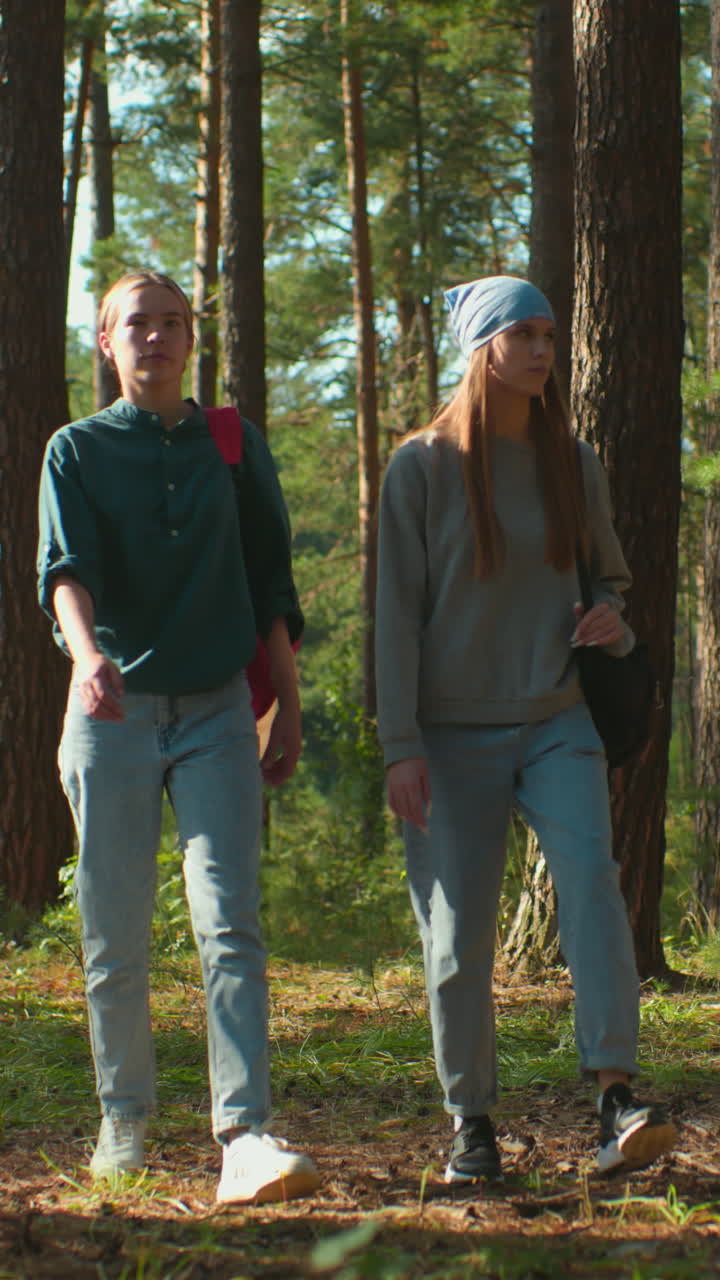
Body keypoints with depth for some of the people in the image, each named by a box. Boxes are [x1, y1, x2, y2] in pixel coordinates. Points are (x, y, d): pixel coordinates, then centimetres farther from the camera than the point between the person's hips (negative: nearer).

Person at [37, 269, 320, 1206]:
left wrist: (289, 707, 9)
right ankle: (124, 1118, 21)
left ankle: (244, 1136, -22)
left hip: (217, 710, 1)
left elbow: (270, 583, 15)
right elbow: (65, 567, -12)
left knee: (230, 922, -13)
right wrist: (87, 655, -32)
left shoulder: (236, 445, 12)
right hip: (113, 711, 0)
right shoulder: (78, 450, 5)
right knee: (114, 936, 4)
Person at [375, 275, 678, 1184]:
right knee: (458, 938, 0)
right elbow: (396, 610, -5)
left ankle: (616, 1107, -28)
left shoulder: (573, 463, 7)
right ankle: (471, 1124, 15)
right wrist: (400, 749, -11)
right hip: (452, 734, -2)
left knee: (592, 883, -21)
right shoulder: (421, 467, -3)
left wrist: (613, 623, -5)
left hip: (556, 724, 2)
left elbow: (609, 577, 20)